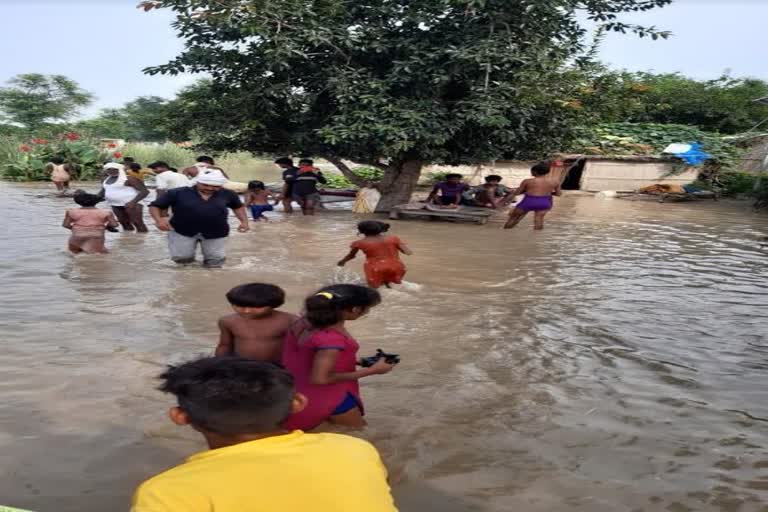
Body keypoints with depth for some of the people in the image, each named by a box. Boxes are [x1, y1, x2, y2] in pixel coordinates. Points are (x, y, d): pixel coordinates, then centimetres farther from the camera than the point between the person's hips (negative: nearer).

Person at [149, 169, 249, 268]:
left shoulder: (227, 194, 2)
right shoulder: (178, 193, -5)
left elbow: (238, 206, 20)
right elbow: (155, 206, -1)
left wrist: (244, 221, 6)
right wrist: (159, 219, -19)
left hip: (215, 233, 1)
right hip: (182, 231, -1)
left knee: (214, 263, -3)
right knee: (182, 259, -8)